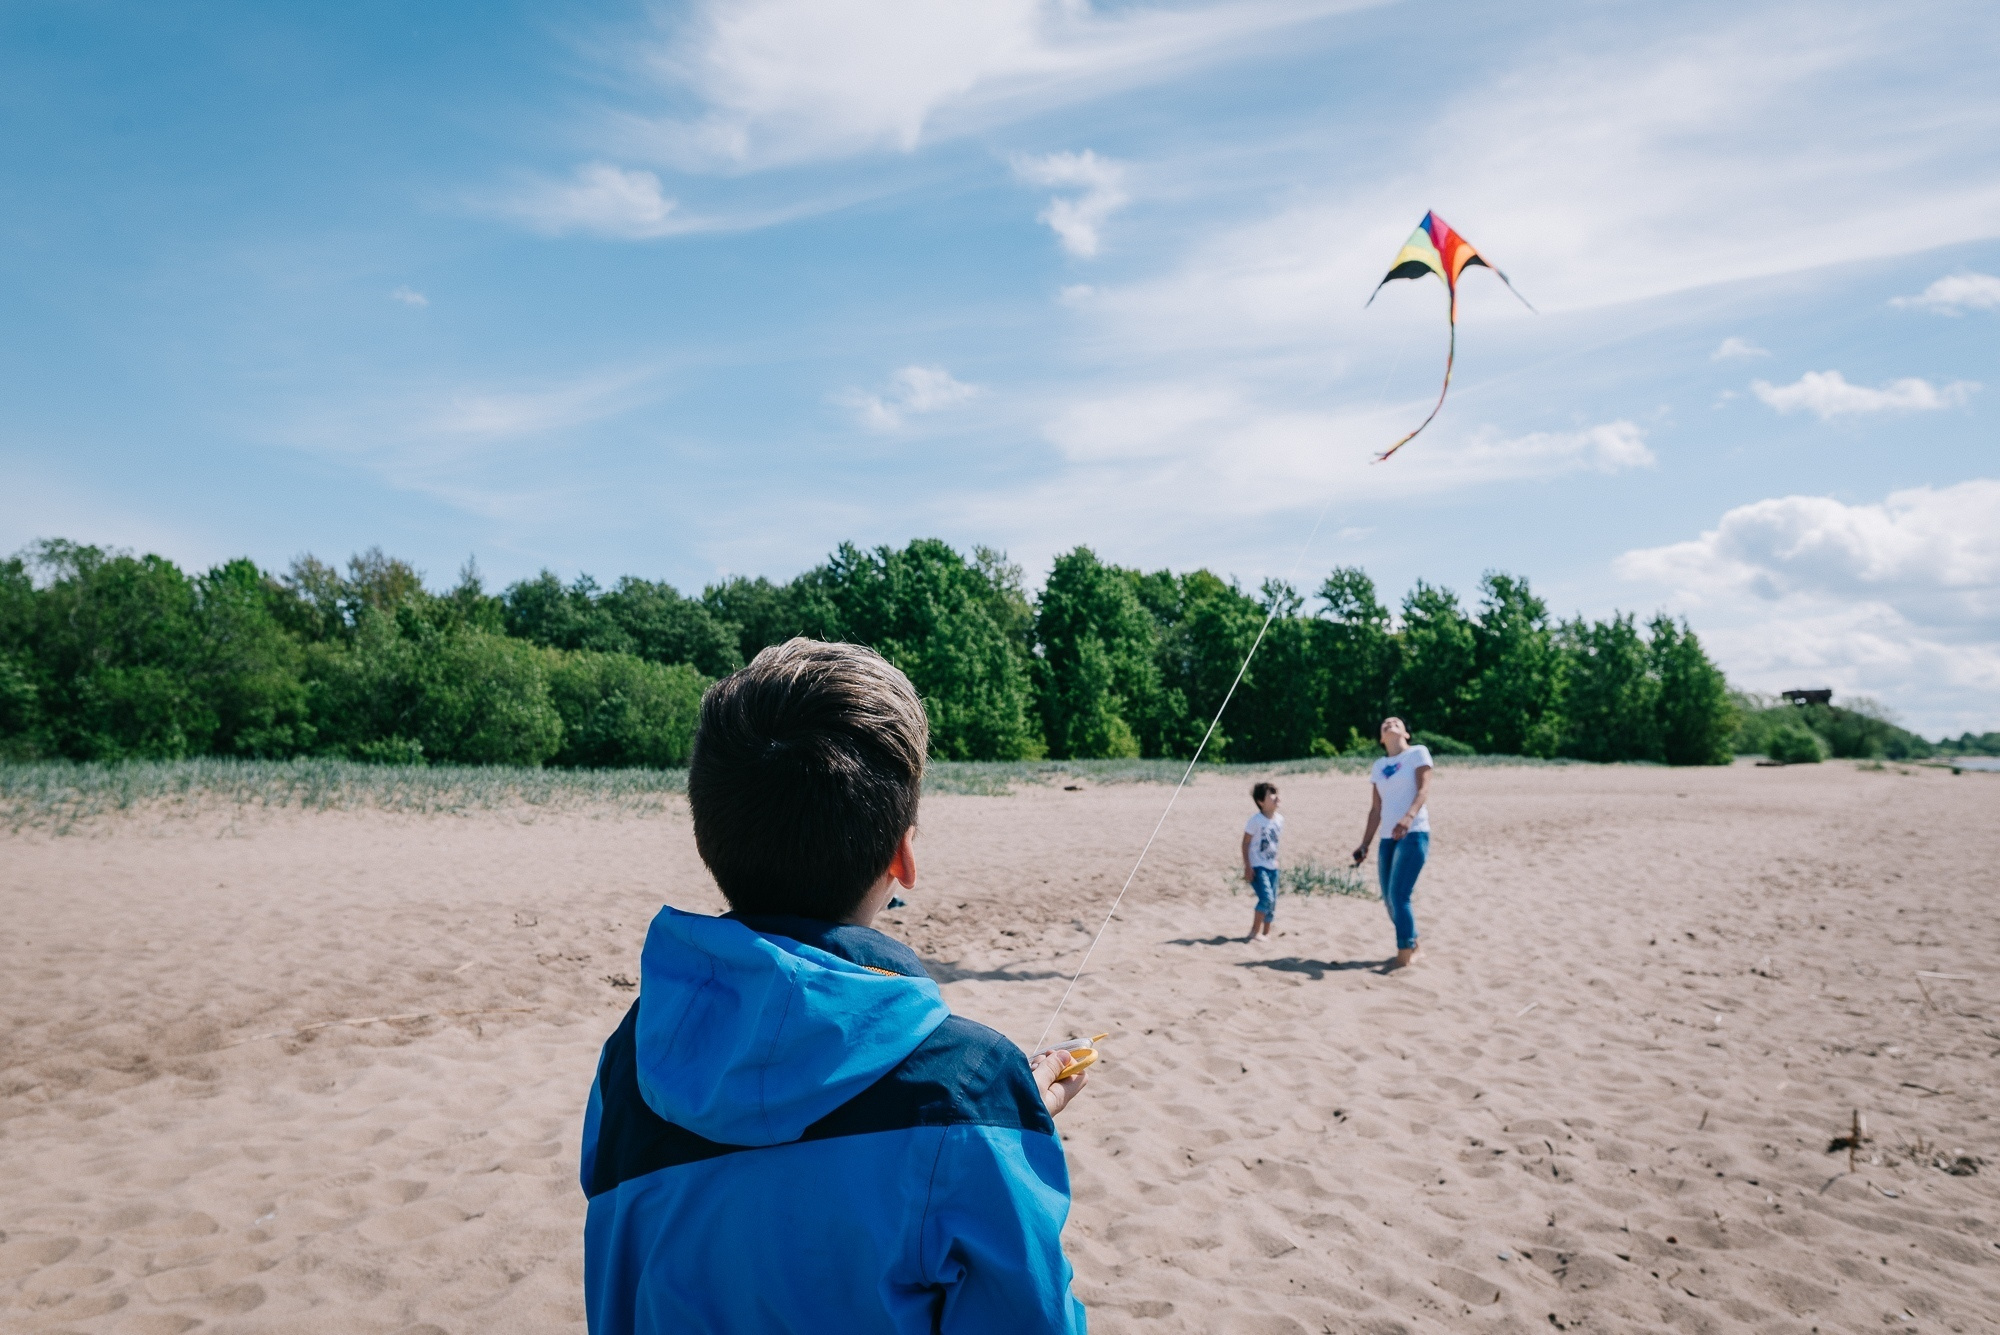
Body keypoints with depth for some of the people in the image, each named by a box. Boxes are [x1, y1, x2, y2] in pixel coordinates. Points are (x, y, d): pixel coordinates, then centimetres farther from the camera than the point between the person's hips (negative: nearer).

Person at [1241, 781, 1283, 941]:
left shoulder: (1279, 819, 4)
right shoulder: (1256, 820, -14)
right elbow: (1246, 843, -11)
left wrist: (1275, 860, 16)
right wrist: (1247, 866, -15)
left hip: (1272, 867, 7)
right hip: (1257, 867, -7)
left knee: (1272, 902, 8)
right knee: (1266, 898, -19)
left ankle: (1266, 932, 21)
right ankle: (1254, 932, -7)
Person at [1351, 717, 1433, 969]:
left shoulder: (1417, 753, 0)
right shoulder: (1378, 766, 15)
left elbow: (1424, 789, -14)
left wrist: (1408, 818, -31)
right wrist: (1365, 844, 14)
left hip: (1414, 834, -6)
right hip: (1388, 838, 6)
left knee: (1399, 895, -14)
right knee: (1389, 899, 6)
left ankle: (1404, 956, -6)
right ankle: (1411, 946, 24)